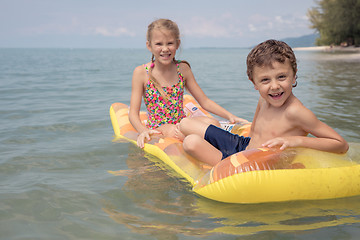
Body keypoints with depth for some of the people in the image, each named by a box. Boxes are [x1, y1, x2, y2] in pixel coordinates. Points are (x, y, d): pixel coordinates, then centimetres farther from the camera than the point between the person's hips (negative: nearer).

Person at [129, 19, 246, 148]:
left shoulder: (183, 69, 3)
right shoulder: (141, 72, -6)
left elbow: (204, 101, 7)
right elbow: (133, 113, -8)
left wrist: (229, 115, -6)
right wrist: (143, 131, -28)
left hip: (182, 124, 3)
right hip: (157, 128, -3)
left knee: (212, 123, -26)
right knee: (173, 131, -37)